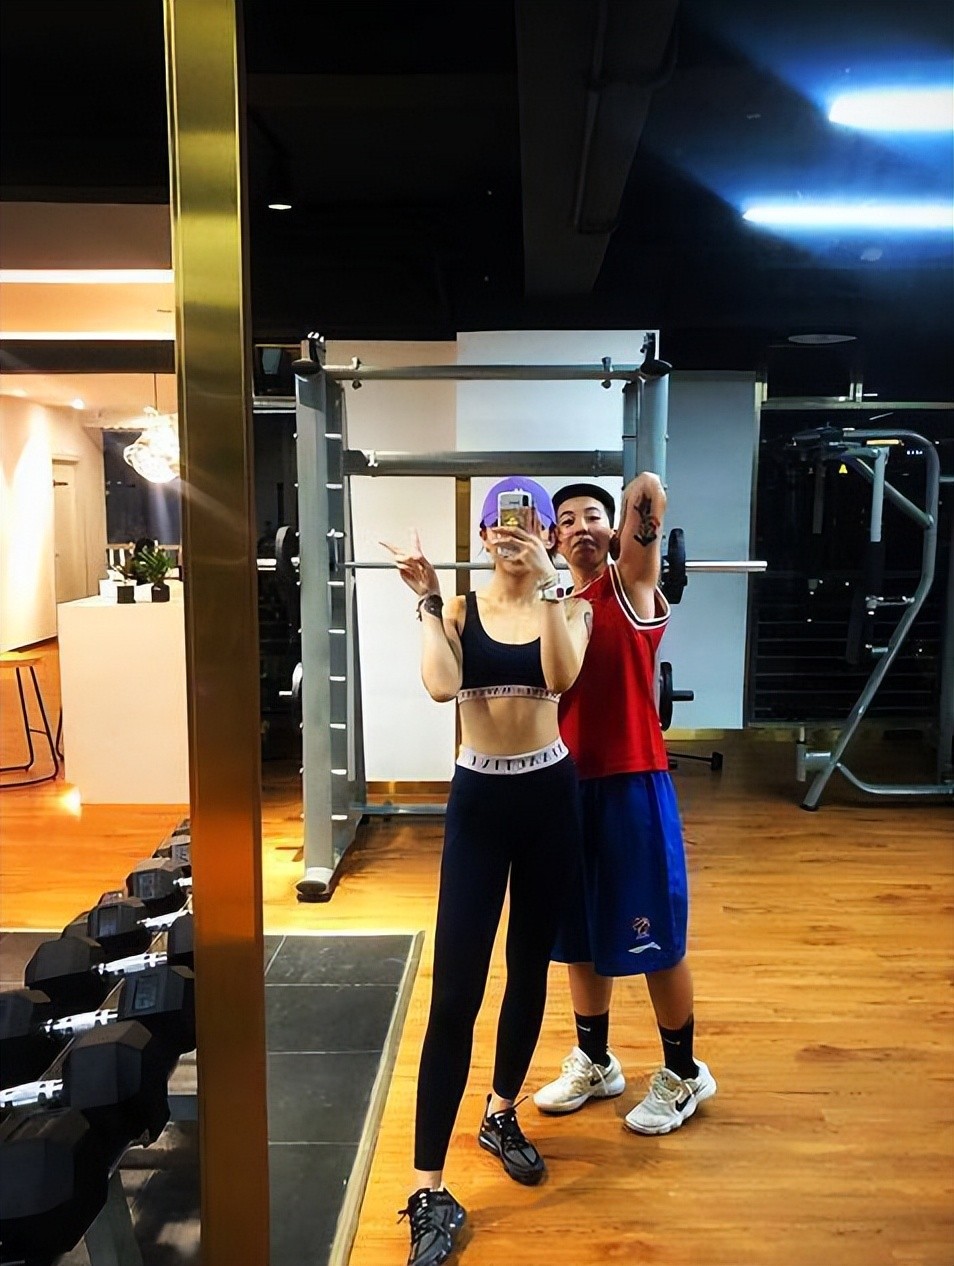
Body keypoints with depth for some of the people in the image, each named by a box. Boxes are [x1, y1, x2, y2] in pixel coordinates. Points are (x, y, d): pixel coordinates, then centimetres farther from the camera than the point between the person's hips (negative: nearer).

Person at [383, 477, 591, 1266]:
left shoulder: (568, 607, 1)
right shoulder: (459, 610, -1)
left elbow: (562, 676, -19)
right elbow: (441, 685, -19)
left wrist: (546, 582, -22)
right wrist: (428, 599, -16)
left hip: (550, 796, 2)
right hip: (478, 800, -1)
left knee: (529, 970, 16)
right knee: (455, 991, -4)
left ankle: (502, 1117, 40)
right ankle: (429, 1193, 5)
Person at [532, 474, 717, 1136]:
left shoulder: (632, 584, -4)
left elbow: (649, 490, -17)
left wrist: (623, 544, -1)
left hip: (633, 783, -6)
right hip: (568, 784, 6)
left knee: (655, 938, 7)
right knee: (578, 934, 17)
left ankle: (684, 1073, 28)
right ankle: (594, 1061, 38)